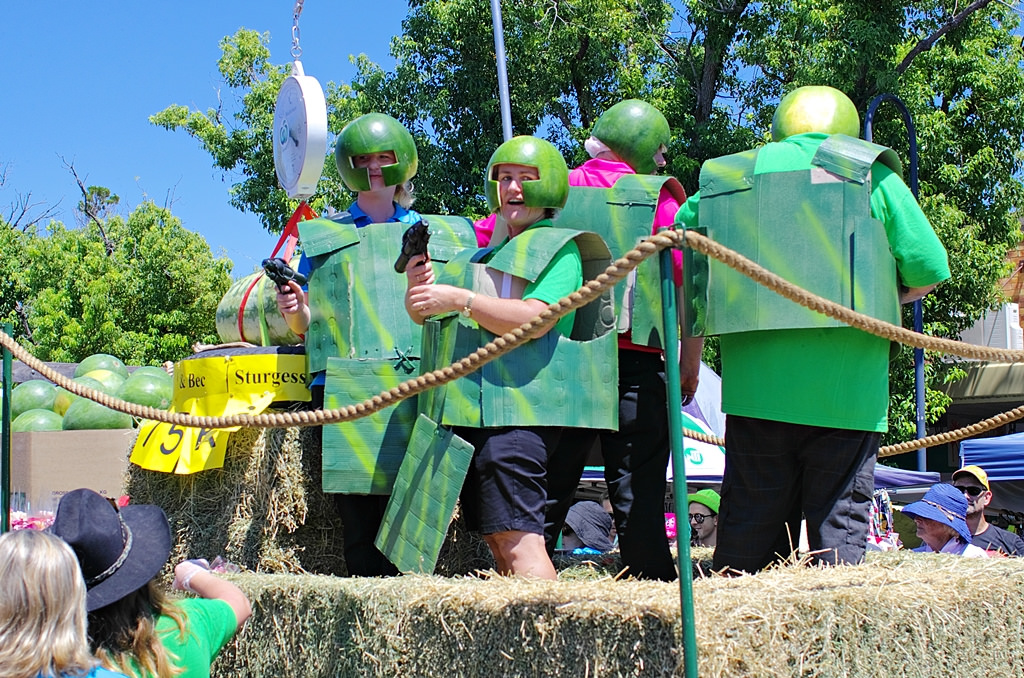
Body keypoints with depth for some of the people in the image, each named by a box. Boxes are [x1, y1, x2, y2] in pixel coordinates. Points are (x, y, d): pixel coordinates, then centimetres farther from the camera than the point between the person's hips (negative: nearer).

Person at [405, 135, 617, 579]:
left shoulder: (559, 249, 2)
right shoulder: (483, 257, 25)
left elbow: (535, 319, -15)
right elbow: (425, 314, 26)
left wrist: (459, 300, -20)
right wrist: (417, 291, 3)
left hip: (517, 409, -8)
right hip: (468, 410, 8)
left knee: (518, 537, -18)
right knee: (498, 543, 5)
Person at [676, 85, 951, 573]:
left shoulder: (726, 179, 12)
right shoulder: (870, 174, 5)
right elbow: (929, 268, 2)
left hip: (756, 381, 2)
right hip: (845, 382, -2)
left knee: (751, 516, 8)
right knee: (841, 513, 5)